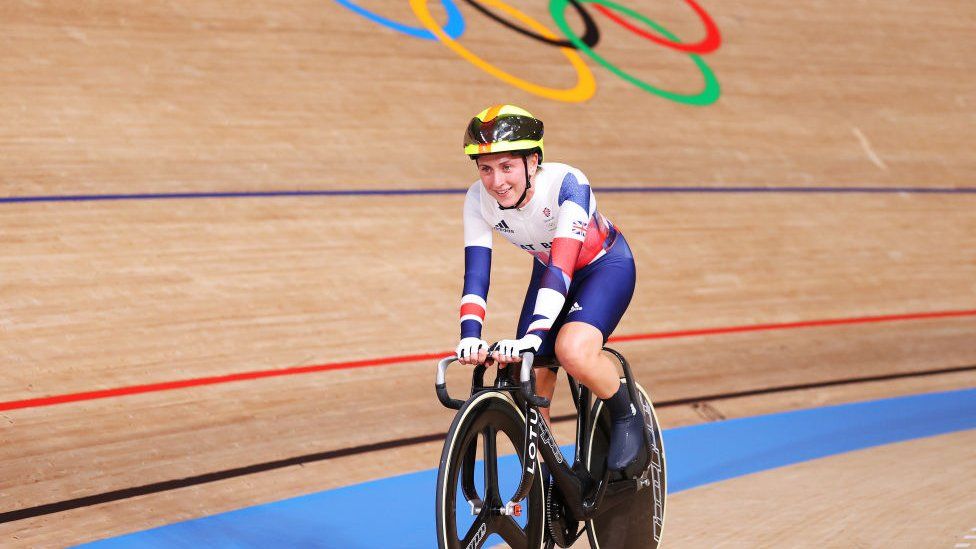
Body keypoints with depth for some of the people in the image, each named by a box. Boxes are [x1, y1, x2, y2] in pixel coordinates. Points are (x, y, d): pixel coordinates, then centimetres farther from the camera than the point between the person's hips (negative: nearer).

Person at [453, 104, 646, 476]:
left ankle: (627, 417, -4)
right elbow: (475, 272, -26)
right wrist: (470, 336, -43)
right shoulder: (479, 199, -22)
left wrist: (533, 336, -54)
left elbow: (562, 265, -43)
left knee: (573, 351, -32)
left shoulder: (567, 184, -35)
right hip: (549, 272, 5)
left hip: (605, 267, -5)